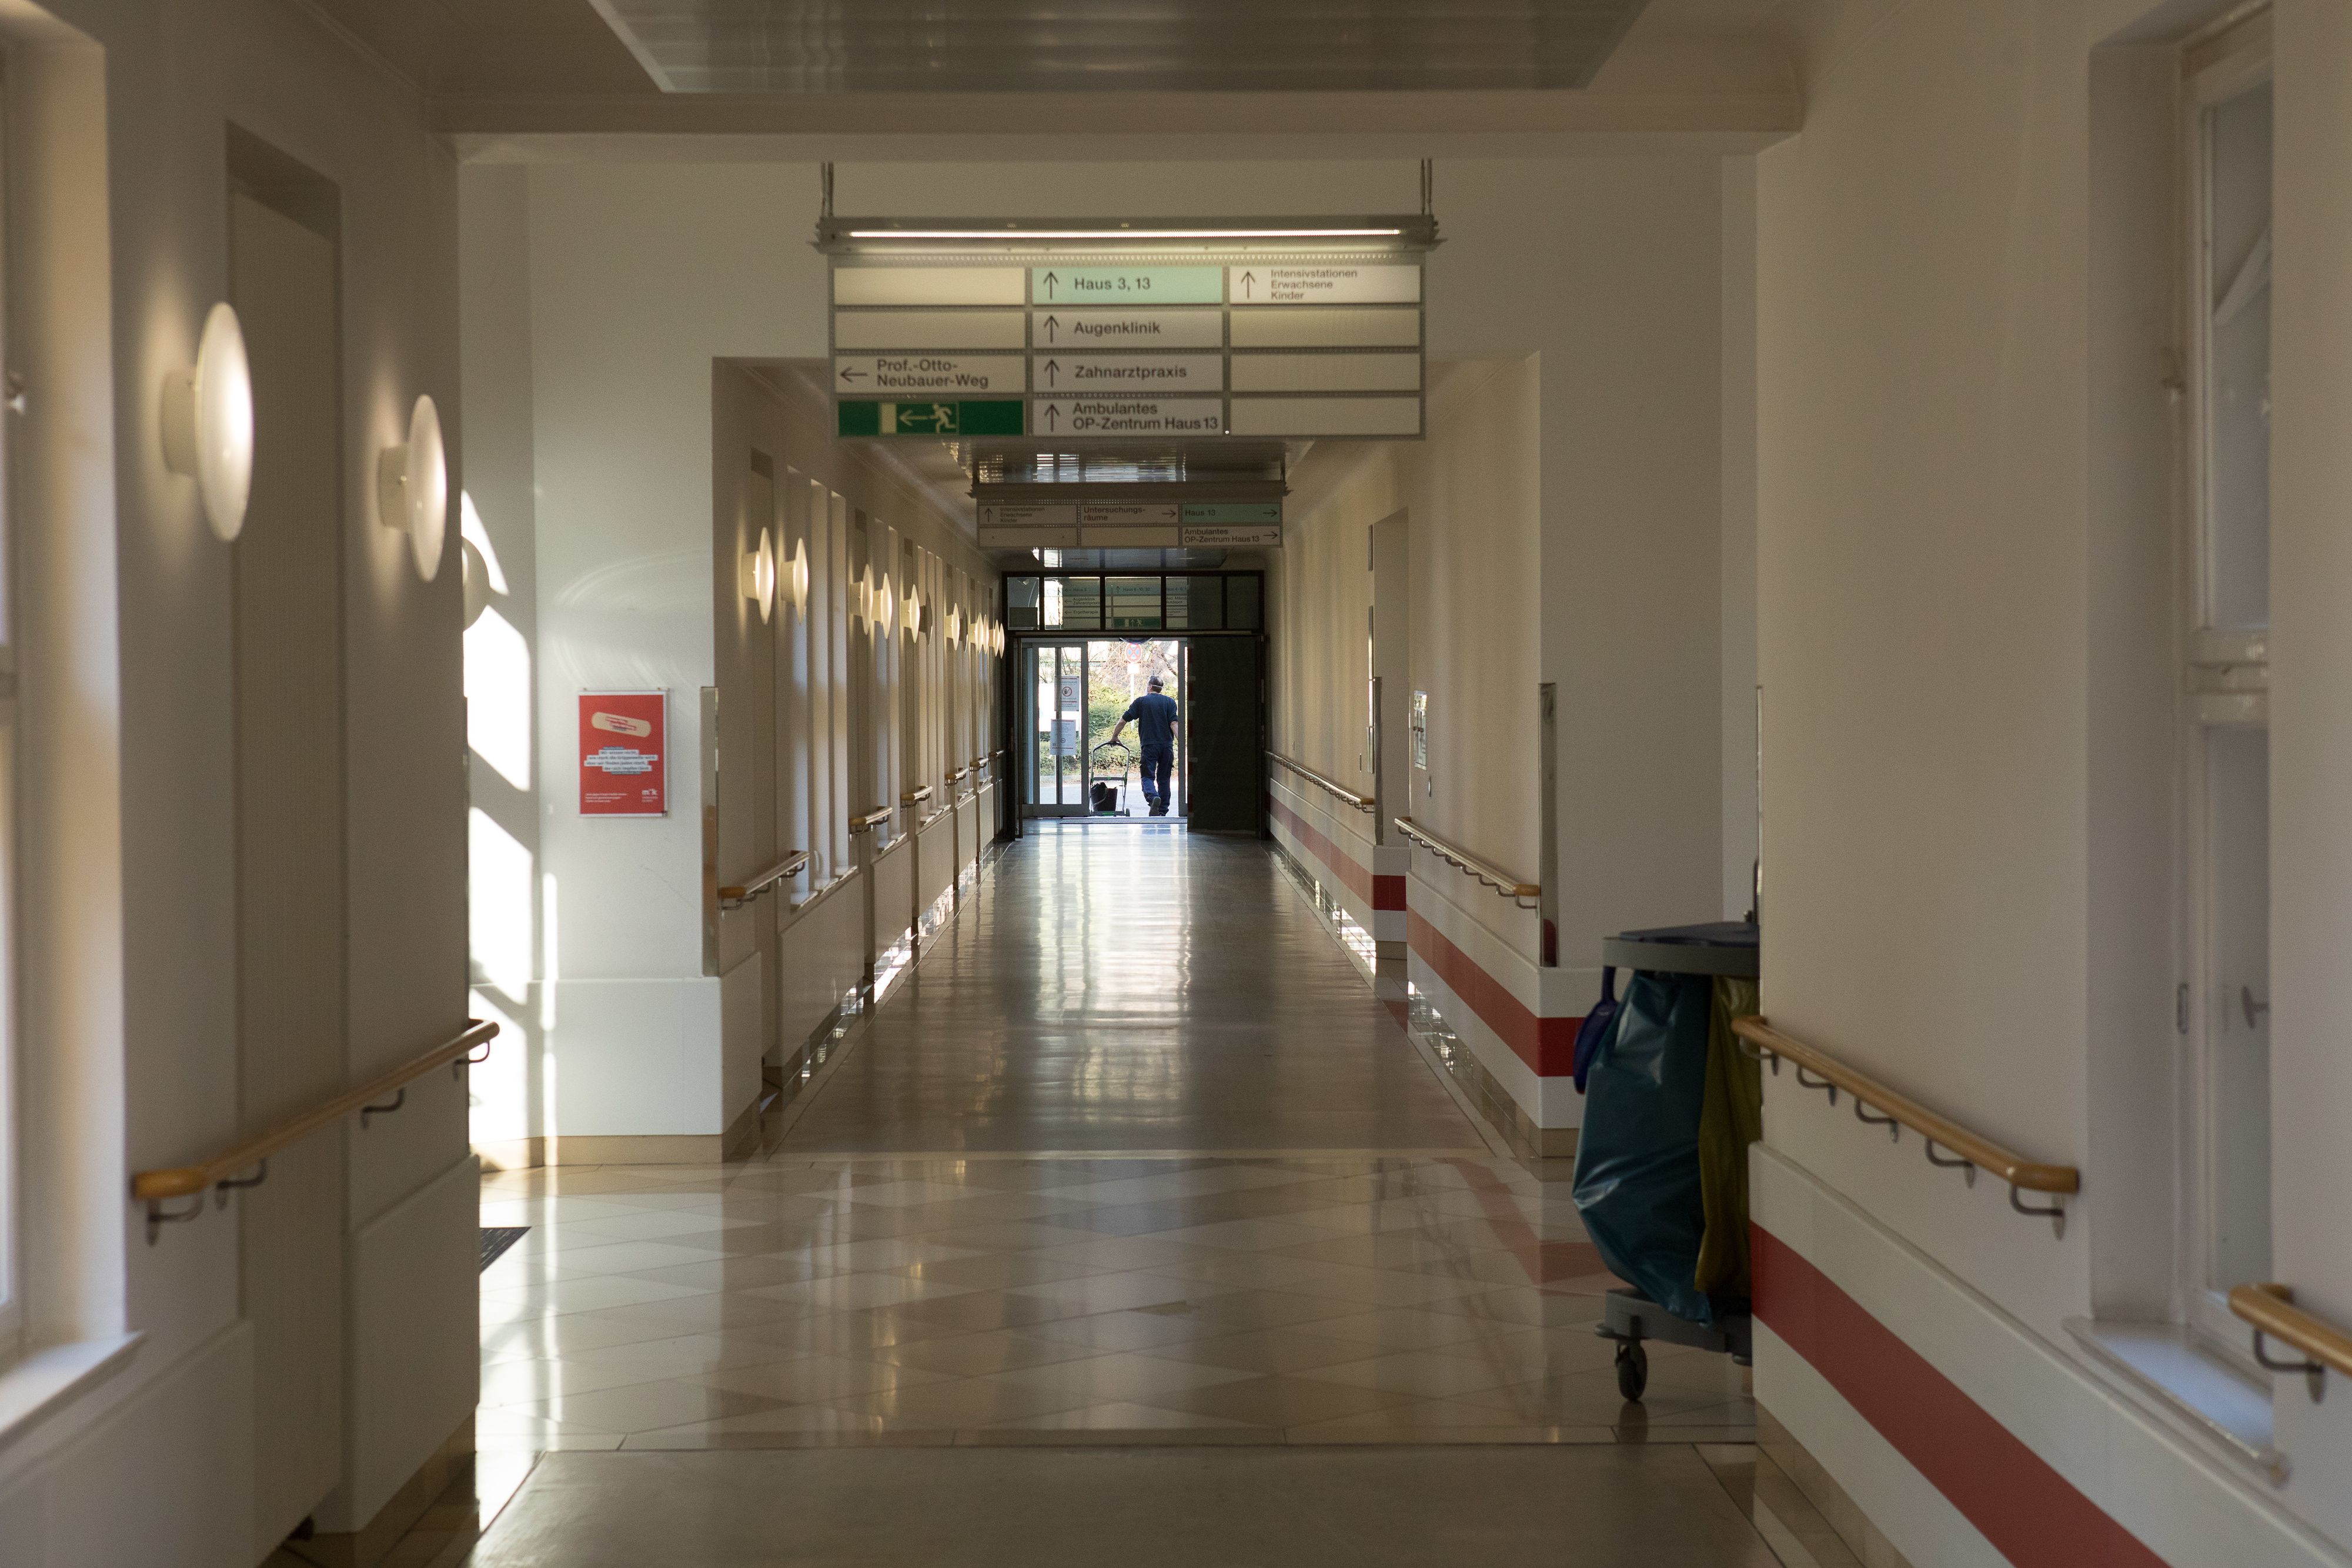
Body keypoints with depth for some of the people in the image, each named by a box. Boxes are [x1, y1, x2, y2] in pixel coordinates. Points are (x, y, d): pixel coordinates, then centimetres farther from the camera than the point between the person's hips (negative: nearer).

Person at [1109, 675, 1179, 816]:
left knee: (1147, 777, -1)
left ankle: (1153, 797, -31)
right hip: (1167, 746, 2)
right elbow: (1173, 723, -4)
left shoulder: (1141, 702, 6)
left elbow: (1123, 720, 6)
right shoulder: (1170, 702, 9)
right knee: (1164, 779, 11)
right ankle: (1163, 811, 10)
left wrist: (1114, 737, 19)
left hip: (1149, 745, -2)